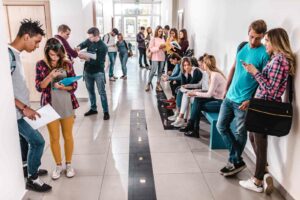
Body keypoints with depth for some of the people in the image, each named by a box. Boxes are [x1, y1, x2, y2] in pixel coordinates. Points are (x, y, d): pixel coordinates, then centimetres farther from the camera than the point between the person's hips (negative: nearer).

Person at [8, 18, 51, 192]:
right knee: (38, 141, -3)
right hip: (15, 112, -9)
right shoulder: (8, 55, -23)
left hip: (19, 110, 9)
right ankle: (32, 179, 13)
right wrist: (24, 107, -23)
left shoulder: (15, 54, 7)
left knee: (25, 139, 21)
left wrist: (25, 106, 14)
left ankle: (27, 168, 41)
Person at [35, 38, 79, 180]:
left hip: (67, 105, 0)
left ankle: (68, 164, 29)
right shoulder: (41, 65, -4)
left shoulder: (67, 64, -3)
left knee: (68, 136, 12)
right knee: (54, 138, 10)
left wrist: (62, 86, -22)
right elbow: (39, 87, -7)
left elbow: (74, 85, -2)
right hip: (50, 106, 0)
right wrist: (50, 76, -22)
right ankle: (58, 165, 29)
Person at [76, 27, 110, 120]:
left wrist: (85, 58, -27)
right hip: (87, 71, 6)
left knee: (102, 92, -1)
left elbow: (98, 62, -24)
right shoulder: (89, 41, -1)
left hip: (98, 73, -6)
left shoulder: (103, 47, -20)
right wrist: (78, 48, -18)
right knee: (90, 91, 16)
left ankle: (106, 112, 7)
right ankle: (93, 109, 31)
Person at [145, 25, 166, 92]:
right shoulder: (153, 39, -3)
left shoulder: (163, 39, 12)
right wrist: (158, 47, -17)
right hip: (155, 57, -5)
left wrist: (164, 47, -3)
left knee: (160, 71, 5)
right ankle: (148, 84, 1)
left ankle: (158, 84, 12)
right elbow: (151, 49, -9)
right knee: (153, 70, -10)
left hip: (162, 57, 5)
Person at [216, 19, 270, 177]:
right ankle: (237, 161, 21)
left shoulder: (264, 54, -14)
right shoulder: (242, 46, 6)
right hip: (230, 96, 7)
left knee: (239, 133, 6)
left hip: (244, 101, -7)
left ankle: (235, 161, 27)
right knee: (221, 126, 10)